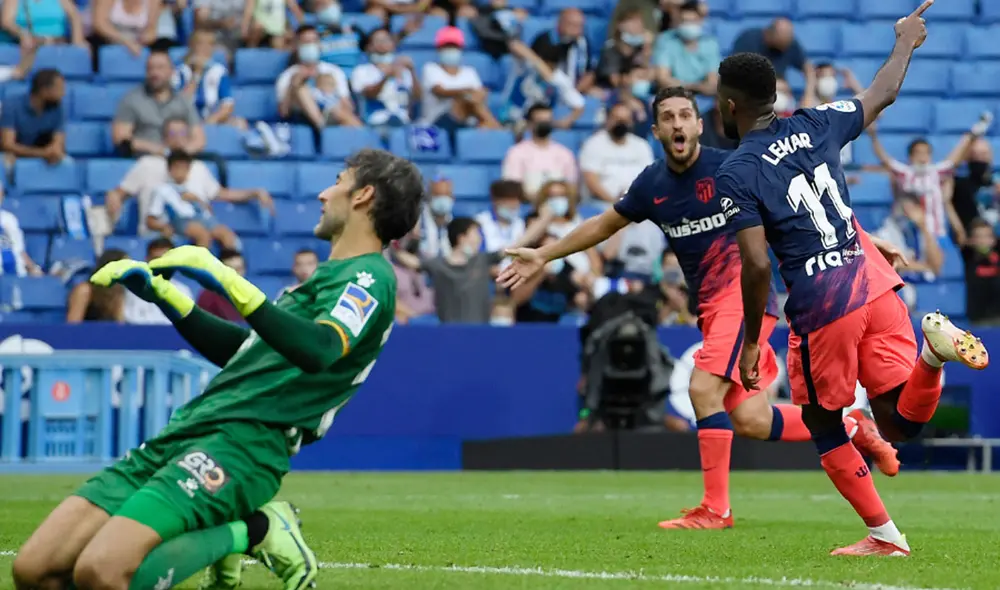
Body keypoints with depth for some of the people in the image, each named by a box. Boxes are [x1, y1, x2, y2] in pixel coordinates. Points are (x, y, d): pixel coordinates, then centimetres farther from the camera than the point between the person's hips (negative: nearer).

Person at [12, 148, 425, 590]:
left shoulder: (369, 276, -4)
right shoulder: (334, 273, 26)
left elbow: (317, 350, -24)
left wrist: (227, 279, -27)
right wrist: (165, 297, 26)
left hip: (243, 440, -9)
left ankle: (247, 533, -7)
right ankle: (219, 534, 8)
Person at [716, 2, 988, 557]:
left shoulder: (735, 174, -7)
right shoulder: (815, 126, 7)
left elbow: (756, 266, -13)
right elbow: (881, 96, 25)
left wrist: (751, 342, -3)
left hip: (821, 306, -5)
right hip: (873, 280, 5)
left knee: (824, 426, 16)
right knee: (899, 423, 6)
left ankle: (884, 535, 15)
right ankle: (932, 351, -23)